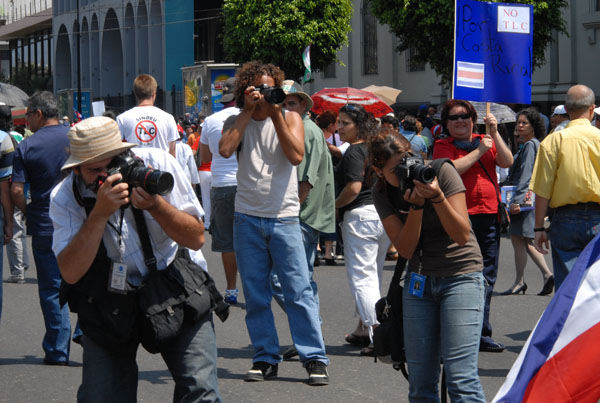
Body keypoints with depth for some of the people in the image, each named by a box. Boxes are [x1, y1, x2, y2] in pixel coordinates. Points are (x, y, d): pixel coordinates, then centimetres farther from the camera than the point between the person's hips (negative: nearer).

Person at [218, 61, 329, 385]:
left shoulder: (289, 118, 5)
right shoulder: (237, 121, 8)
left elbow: (296, 155, -12)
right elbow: (225, 149, -13)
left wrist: (275, 115, -11)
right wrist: (248, 112, -10)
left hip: (284, 217, -2)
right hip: (248, 218, 2)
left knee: (298, 291, -5)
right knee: (255, 295, 5)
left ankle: (315, 358, -2)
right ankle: (266, 358, 13)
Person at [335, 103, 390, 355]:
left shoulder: (354, 151, -12)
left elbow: (354, 186, -22)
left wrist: (335, 205, -7)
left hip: (360, 215, -9)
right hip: (384, 215, 9)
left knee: (361, 278, -6)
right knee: (373, 276, 17)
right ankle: (364, 330, 28)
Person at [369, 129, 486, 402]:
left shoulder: (441, 172, -12)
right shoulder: (383, 194, -1)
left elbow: (462, 235, -16)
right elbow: (405, 249, -10)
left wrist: (437, 197, -29)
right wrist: (416, 205, -22)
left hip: (460, 277, -4)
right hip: (419, 280, 4)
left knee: (460, 378, -14)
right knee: (419, 380, 3)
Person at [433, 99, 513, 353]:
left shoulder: (486, 141, 15)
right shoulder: (442, 146, 4)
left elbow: (507, 162, 1)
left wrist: (494, 133, -5)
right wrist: (479, 151, -10)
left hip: (489, 217, 4)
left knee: (487, 278, 7)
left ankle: (482, 335, 15)